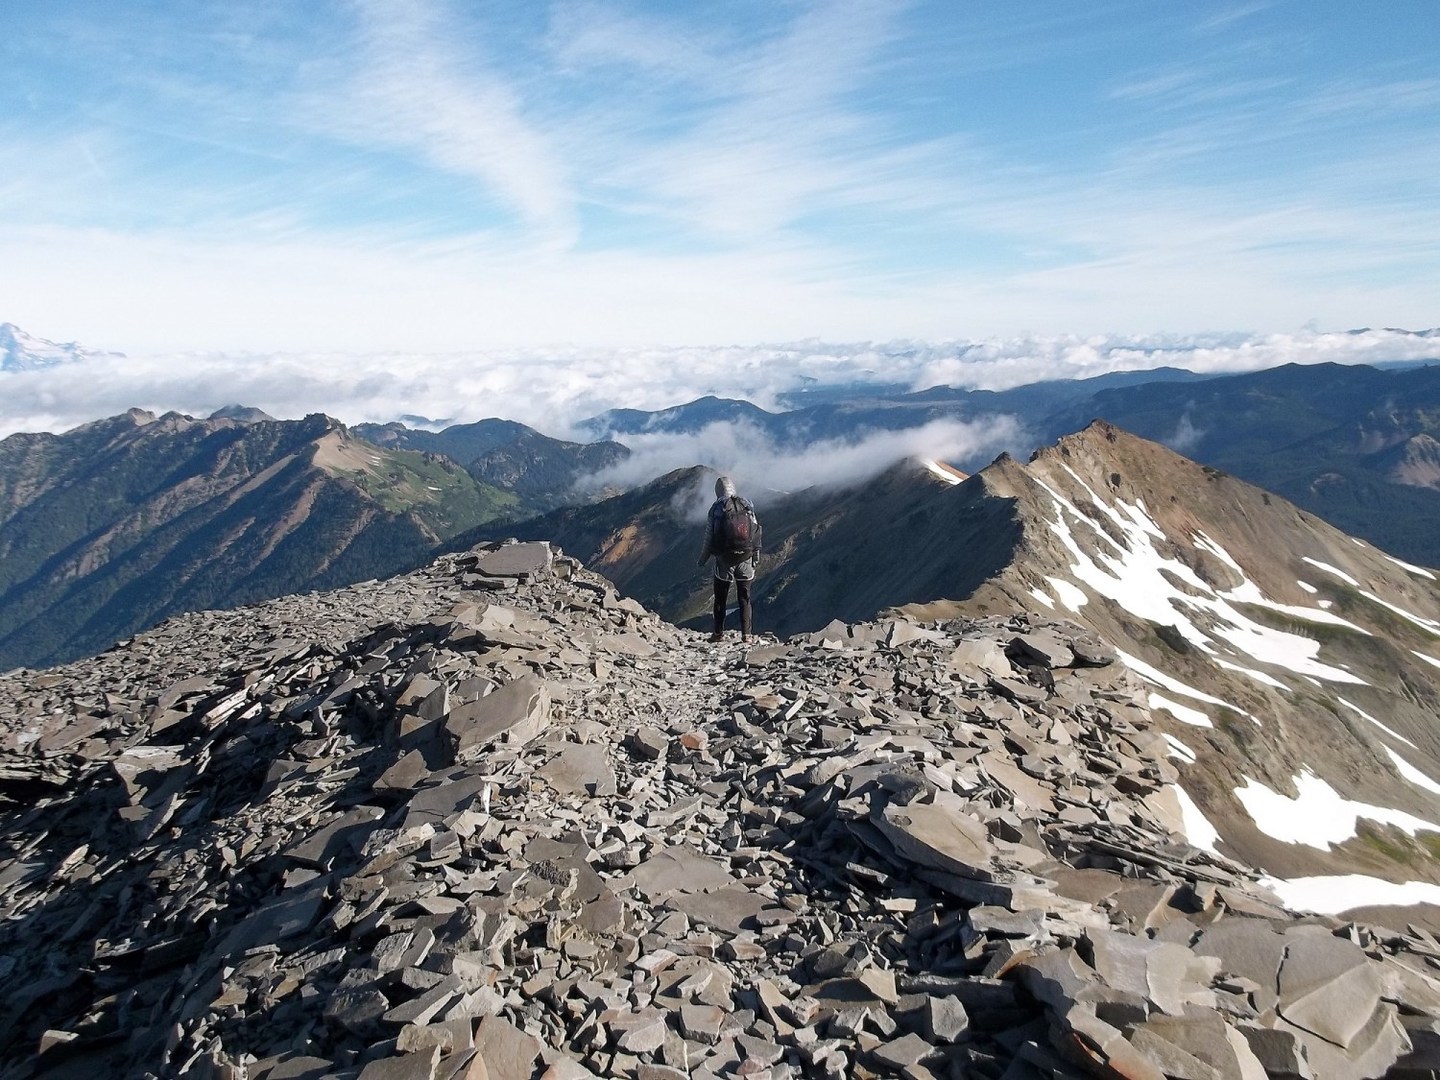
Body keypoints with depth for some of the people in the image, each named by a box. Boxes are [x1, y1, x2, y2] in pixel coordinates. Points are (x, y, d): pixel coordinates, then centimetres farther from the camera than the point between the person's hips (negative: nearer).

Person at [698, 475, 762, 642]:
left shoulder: (716, 508, -5)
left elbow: (709, 536, -4)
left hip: (724, 559, -2)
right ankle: (746, 634, 6)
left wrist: (703, 558, 10)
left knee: (720, 599, 12)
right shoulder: (748, 506, 1)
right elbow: (757, 532, 1)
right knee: (744, 599, 10)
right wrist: (756, 556, 10)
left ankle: (719, 633, 15)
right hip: (746, 559, 2)